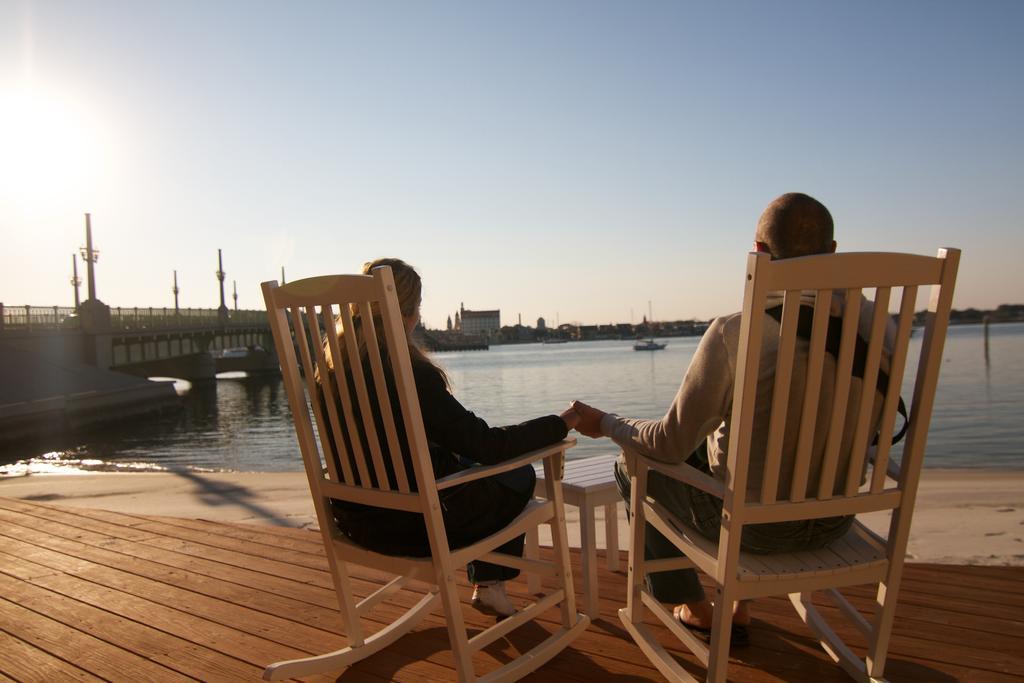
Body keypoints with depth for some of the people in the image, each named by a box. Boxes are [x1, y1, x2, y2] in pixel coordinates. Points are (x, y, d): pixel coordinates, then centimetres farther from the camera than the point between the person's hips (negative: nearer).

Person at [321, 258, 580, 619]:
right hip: (412, 525, -7)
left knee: (473, 467, 28)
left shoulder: (331, 365, -3)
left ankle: (485, 581, 38)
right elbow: (486, 444, -23)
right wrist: (562, 422, -11)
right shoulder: (409, 371, -26)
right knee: (518, 476, 16)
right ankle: (490, 585, 31)